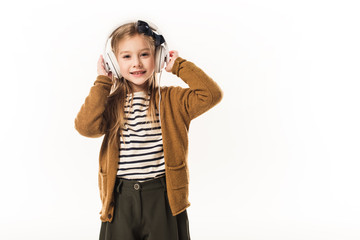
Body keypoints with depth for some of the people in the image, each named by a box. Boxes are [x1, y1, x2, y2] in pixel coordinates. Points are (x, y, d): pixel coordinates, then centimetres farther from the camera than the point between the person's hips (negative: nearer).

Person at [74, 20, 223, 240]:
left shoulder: (171, 99, 2)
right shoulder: (110, 102, 4)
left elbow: (212, 94, -11)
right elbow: (86, 126, -14)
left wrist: (179, 66, -3)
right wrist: (102, 82, -8)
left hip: (164, 199, 0)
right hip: (121, 202, 1)